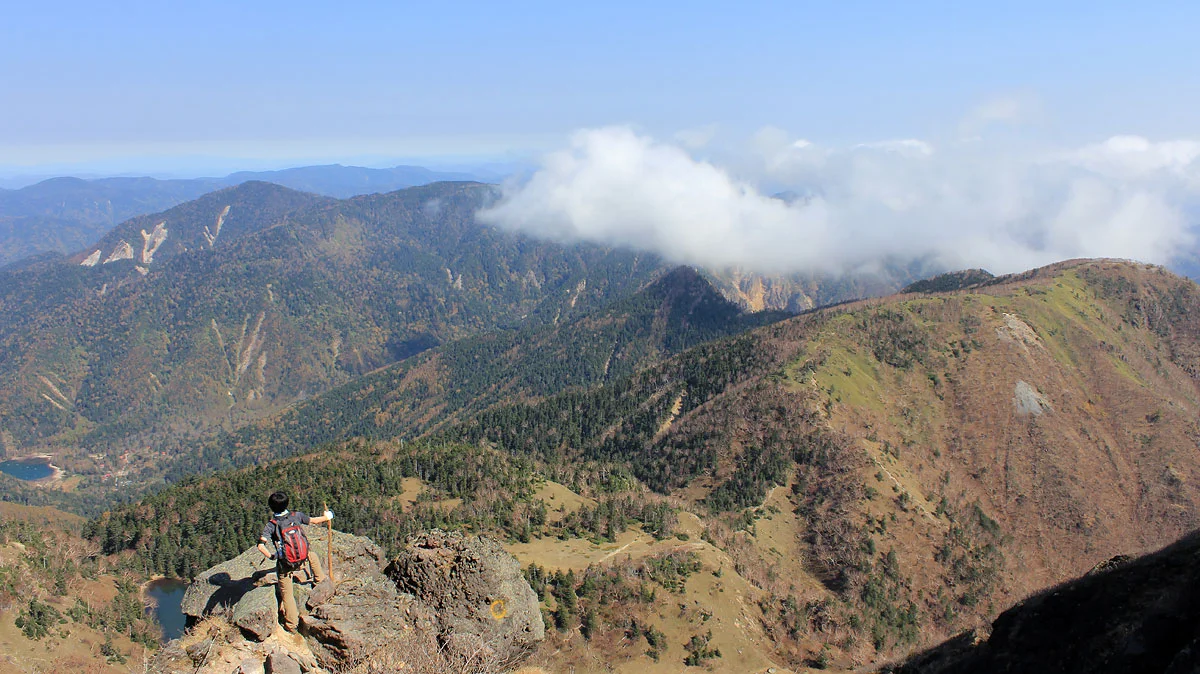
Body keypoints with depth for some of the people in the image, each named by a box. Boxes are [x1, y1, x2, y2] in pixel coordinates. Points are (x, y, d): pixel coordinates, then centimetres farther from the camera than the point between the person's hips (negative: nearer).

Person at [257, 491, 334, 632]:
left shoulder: (271, 525, -13)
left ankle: (292, 624, 18)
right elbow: (314, 521, 10)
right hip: (302, 559, 2)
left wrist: (271, 556, -10)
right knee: (313, 556, 36)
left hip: (284, 565, -2)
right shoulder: (296, 516, -7)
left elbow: (261, 546, -26)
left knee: (286, 594, 14)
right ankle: (320, 582, 45)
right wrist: (326, 517, 29)